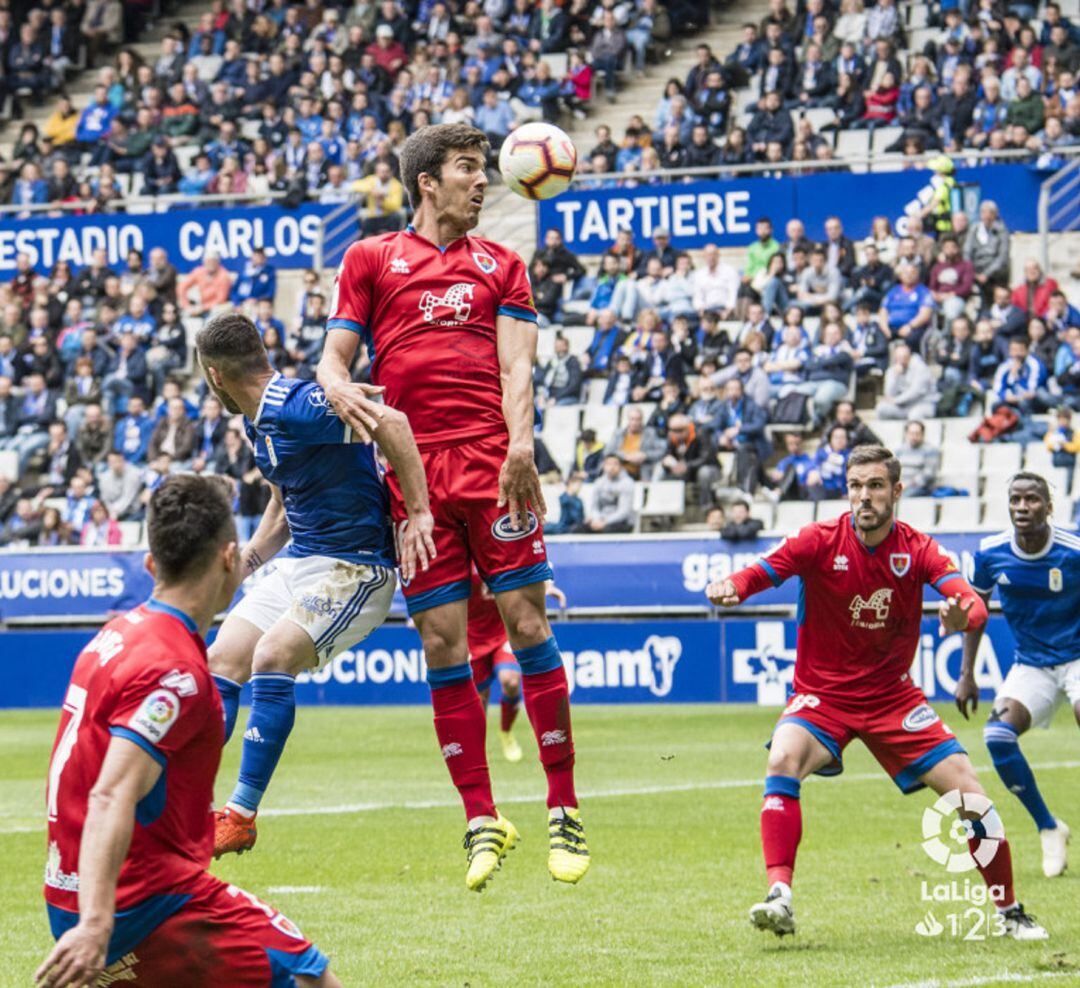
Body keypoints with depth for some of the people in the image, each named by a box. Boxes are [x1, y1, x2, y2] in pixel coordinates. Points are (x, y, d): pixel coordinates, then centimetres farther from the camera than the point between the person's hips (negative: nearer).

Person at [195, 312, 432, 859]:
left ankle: (241, 815, -19)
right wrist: (241, 565, 18)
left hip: (356, 566, -10)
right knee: (222, 662, 2)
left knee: (271, 658, -24)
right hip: (298, 562, 10)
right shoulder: (258, 422, 11)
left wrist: (419, 513, -33)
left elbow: (391, 422, -30)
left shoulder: (296, 407, -21)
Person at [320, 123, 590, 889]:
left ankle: (564, 809, 0)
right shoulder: (371, 259, 15)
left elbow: (516, 365, 6)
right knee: (442, 643, -1)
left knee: (527, 622, -6)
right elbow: (334, 356, 12)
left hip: (492, 460, 0)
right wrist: (341, 391, -13)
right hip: (412, 470, 0)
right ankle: (482, 819, 6)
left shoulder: (501, 266, 18)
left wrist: (519, 445, -11)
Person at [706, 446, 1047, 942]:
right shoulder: (820, 541, -11)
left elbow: (971, 602, -20)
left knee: (967, 789, -8)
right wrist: (731, 587, -48)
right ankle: (780, 897, -31)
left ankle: (1009, 913, 11)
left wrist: (962, 614, -45)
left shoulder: (918, 550, -7)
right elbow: (760, 572, -25)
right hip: (822, 694, -2)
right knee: (783, 760, -32)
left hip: (893, 695, 2)